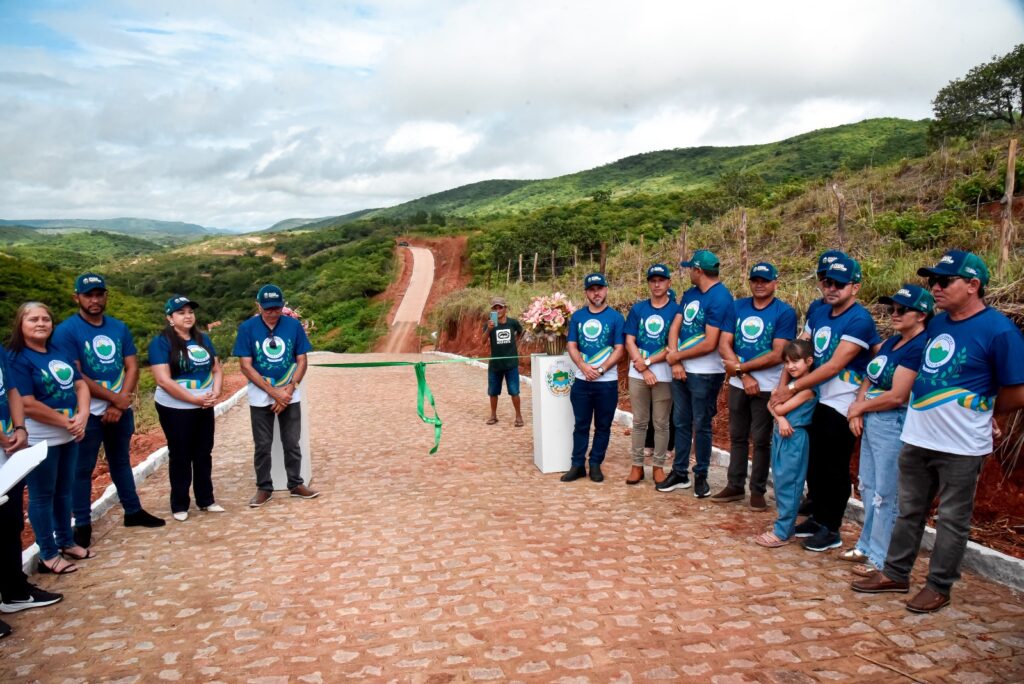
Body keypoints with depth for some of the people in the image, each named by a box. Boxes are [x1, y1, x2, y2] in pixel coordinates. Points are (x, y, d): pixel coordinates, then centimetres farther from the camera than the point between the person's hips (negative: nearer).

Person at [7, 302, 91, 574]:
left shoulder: (59, 352, 8)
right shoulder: (17, 358, -13)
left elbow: (81, 384, 8)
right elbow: (27, 404, -21)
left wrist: (82, 416, -9)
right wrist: (66, 422, -15)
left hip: (69, 436, 7)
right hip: (39, 439, -7)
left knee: (64, 490, 17)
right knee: (42, 495, 4)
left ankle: (66, 542, 31)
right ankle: (48, 554, 14)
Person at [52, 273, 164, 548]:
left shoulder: (119, 327, 6)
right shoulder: (66, 331, -10)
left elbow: (132, 367, 2)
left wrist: (119, 405, -10)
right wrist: (114, 398, -14)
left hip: (121, 410, 5)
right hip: (88, 413, -5)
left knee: (121, 461, 18)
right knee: (83, 469, 4)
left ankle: (133, 511, 29)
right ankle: (82, 524, 15)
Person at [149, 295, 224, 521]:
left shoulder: (203, 339, 7)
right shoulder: (161, 342, -11)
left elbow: (217, 370, 9)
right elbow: (163, 380, -19)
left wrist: (215, 393, -10)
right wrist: (194, 399, -20)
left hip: (204, 408, 5)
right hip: (175, 409, -5)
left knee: (204, 454, 12)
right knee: (180, 456, 4)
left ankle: (206, 500, 23)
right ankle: (179, 505, 16)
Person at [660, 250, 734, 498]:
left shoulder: (720, 298, -16)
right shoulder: (689, 294, 9)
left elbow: (709, 344, -20)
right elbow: (675, 327, 6)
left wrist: (677, 356, -10)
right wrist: (675, 361, -7)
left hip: (705, 374, -7)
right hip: (680, 370, 7)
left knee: (701, 425, 5)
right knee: (681, 422, 13)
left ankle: (701, 476, 19)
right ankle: (679, 473, 24)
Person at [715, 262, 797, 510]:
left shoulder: (785, 313, -7)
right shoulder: (737, 307, 5)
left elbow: (777, 355, -14)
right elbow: (724, 345, -1)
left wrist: (740, 367, -13)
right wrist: (745, 376, -12)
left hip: (767, 387, -4)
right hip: (738, 384, 4)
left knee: (761, 439, 3)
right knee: (737, 436, 13)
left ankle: (758, 491, 16)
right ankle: (735, 486, 24)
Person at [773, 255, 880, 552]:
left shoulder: (859, 321, -16)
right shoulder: (819, 314, 9)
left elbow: (834, 366, -20)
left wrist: (793, 388, -17)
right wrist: (783, 384, -4)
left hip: (840, 405, -7)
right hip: (814, 400, 7)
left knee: (834, 469, 4)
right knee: (813, 463, 15)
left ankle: (831, 530, 17)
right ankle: (818, 517, 31)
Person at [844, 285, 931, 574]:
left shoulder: (919, 348, -16)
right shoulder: (891, 342, 11)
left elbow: (896, 397, -21)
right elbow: (869, 378, 14)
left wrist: (859, 407, -7)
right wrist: (857, 410, -3)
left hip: (894, 426, -9)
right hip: (871, 421, 9)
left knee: (885, 494, 0)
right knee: (868, 487, 18)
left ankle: (882, 558, 12)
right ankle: (867, 545, 32)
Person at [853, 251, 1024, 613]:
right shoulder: (937, 324, 7)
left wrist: (974, 412, 3)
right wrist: (929, 413, 8)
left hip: (962, 447, -7)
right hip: (915, 438, 7)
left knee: (952, 519, 9)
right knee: (909, 511, 18)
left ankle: (939, 586, 23)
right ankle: (895, 574, 31)